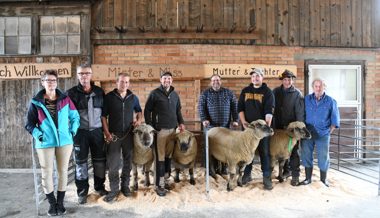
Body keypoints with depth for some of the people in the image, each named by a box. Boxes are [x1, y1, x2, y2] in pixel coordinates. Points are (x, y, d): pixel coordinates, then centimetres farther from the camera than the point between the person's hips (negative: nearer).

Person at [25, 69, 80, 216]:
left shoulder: (65, 99, 0)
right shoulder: (36, 102, -2)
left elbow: (75, 116, 9)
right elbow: (29, 124, 4)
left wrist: (73, 131, -3)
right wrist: (37, 134, -11)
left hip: (65, 141, 1)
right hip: (45, 143, -1)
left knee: (63, 172, 8)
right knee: (47, 173, 5)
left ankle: (60, 202, 24)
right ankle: (52, 203, 23)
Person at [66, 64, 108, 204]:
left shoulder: (99, 92, 4)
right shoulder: (72, 93, -3)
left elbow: (104, 112, 10)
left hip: (97, 131, 2)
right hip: (80, 132, -2)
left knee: (100, 160, 10)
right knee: (81, 162, 7)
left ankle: (99, 187, 29)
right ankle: (82, 192, 22)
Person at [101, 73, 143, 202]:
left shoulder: (133, 98, 5)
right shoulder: (109, 97, -3)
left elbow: (139, 111, 21)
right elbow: (103, 115, -2)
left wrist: (139, 120, 0)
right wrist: (107, 133, -9)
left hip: (129, 134, 3)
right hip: (114, 135, -2)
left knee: (128, 161, 10)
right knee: (113, 164, 0)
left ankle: (125, 186, 25)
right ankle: (114, 189, 12)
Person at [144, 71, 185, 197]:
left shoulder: (175, 95, 14)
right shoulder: (154, 94, -1)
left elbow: (178, 110, 21)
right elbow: (147, 111, 0)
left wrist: (181, 122, 6)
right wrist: (150, 127, -6)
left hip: (172, 129, 5)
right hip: (159, 130, -5)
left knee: (169, 156, 10)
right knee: (160, 158, -2)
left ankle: (165, 179, 23)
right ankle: (159, 185, 5)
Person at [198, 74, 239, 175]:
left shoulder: (228, 93, 9)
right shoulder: (205, 93, 6)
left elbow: (235, 106, 8)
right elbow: (201, 107, -2)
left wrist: (235, 120, -1)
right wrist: (204, 119, -15)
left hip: (225, 125, 1)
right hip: (211, 126, -1)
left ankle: (224, 168, 17)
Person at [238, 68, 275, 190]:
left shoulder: (267, 92, -1)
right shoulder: (245, 91, 10)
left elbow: (269, 111, -10)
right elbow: (240, 108, 8)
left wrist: (267, 125, -20)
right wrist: (243, 122, -4)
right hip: (247, 126, 3)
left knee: (264, 152, 1)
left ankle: (267, 178, 10)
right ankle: (247, 174, 22)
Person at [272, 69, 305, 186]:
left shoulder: (297, 93, -4)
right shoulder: (276, 91, 4)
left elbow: (300, 112, -7)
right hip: (279, 126, 4)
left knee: (293, 152, 0)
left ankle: (295, 175, 8)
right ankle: (286, 171, 28)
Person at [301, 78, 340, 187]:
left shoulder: (330, 101, 0)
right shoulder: (306, 99, 3)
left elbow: (335, 118, 5)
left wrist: (329, 131, -1)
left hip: (323, 134, -1)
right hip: (307, 133, 2)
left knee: (323, 157, 5)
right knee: (306, 155, 7)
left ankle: (323, 179, 22)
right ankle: (308, 178, 21)